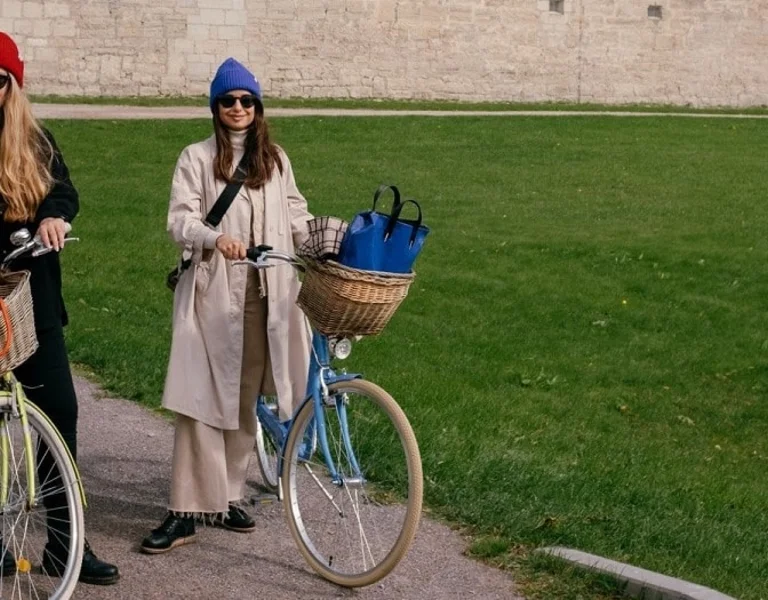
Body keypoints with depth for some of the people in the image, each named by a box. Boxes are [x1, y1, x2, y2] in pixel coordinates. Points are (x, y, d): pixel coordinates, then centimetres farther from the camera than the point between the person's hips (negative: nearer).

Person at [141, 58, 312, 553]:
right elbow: (180, 222, -6)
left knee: (245, 400, 9)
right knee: (200, 402, -8)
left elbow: (296, 216, 20)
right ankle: (186, 512, -6)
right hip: (212, 294, -4)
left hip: (265, 294, 4)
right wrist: (215, 237, -26)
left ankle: (228, 496, 22)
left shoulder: (276, 159, 15)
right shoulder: (197, 158, 2)